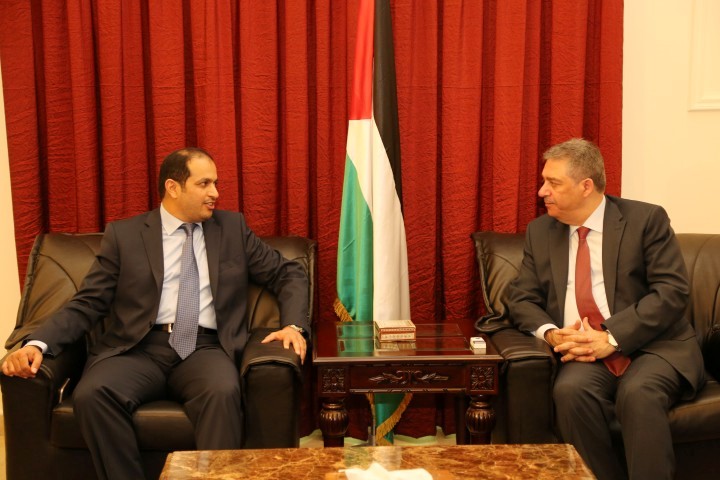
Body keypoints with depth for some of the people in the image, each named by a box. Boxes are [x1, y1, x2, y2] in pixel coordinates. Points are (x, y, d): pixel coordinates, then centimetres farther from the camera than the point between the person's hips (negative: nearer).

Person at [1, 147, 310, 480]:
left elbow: (289, 274, 18)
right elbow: (87, 304, 5)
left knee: (223, 391, -35)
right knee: (91, 393, -31)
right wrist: (38, 343, -13)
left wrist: (293, 325, -2)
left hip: (205, 349, 0)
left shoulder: (233, 228, 15)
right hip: (139, 349, 0)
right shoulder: (123, 234, 10)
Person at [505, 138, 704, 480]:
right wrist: (552, 333, -12)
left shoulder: (646, 219, 0)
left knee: (638, 394, -35)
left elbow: (671, 291, -8)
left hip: (653, 346, -2)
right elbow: (521, 298, 10)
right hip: (586, 353, 3)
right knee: (570, 390, -30)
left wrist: (612, 337, -19)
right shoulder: (540, 231, 12)